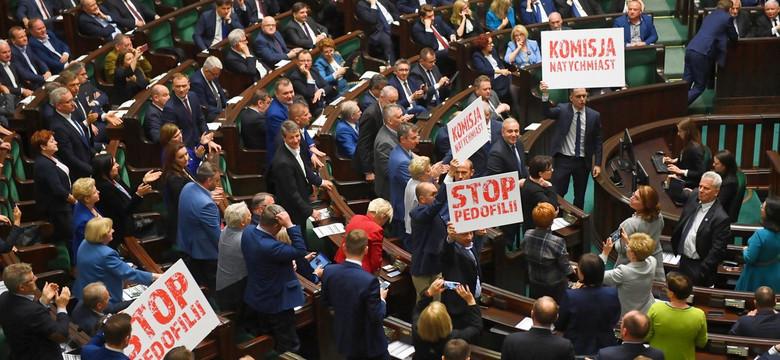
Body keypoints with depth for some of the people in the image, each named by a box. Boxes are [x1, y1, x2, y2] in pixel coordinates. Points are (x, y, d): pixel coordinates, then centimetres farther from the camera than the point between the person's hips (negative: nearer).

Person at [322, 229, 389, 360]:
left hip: (343, 338, 5)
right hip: (368, 343, -5)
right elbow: (377, 317, -23)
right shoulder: (369, 281, -31)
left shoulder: (328, 271, -15)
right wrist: (382, 299, -4)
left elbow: (325, 301, 1)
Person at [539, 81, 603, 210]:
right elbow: (546, 113, -25)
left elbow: (598, 141, 4)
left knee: (580, 197, 13)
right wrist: (545, 95, -42)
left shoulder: (594, 116, -2)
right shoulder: (562, 110, -6)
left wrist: (597, 164, 0)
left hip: (583, 161, 2)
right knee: (557, 194, -1)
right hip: (563, 159, -2)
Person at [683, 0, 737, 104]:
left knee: (685, 83, 12)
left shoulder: (710, 15, 24)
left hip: (690, 48, 7)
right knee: (700, 86, 3)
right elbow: (734, 37, 14)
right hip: (702, 53, -7)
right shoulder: (727, 18, 3)